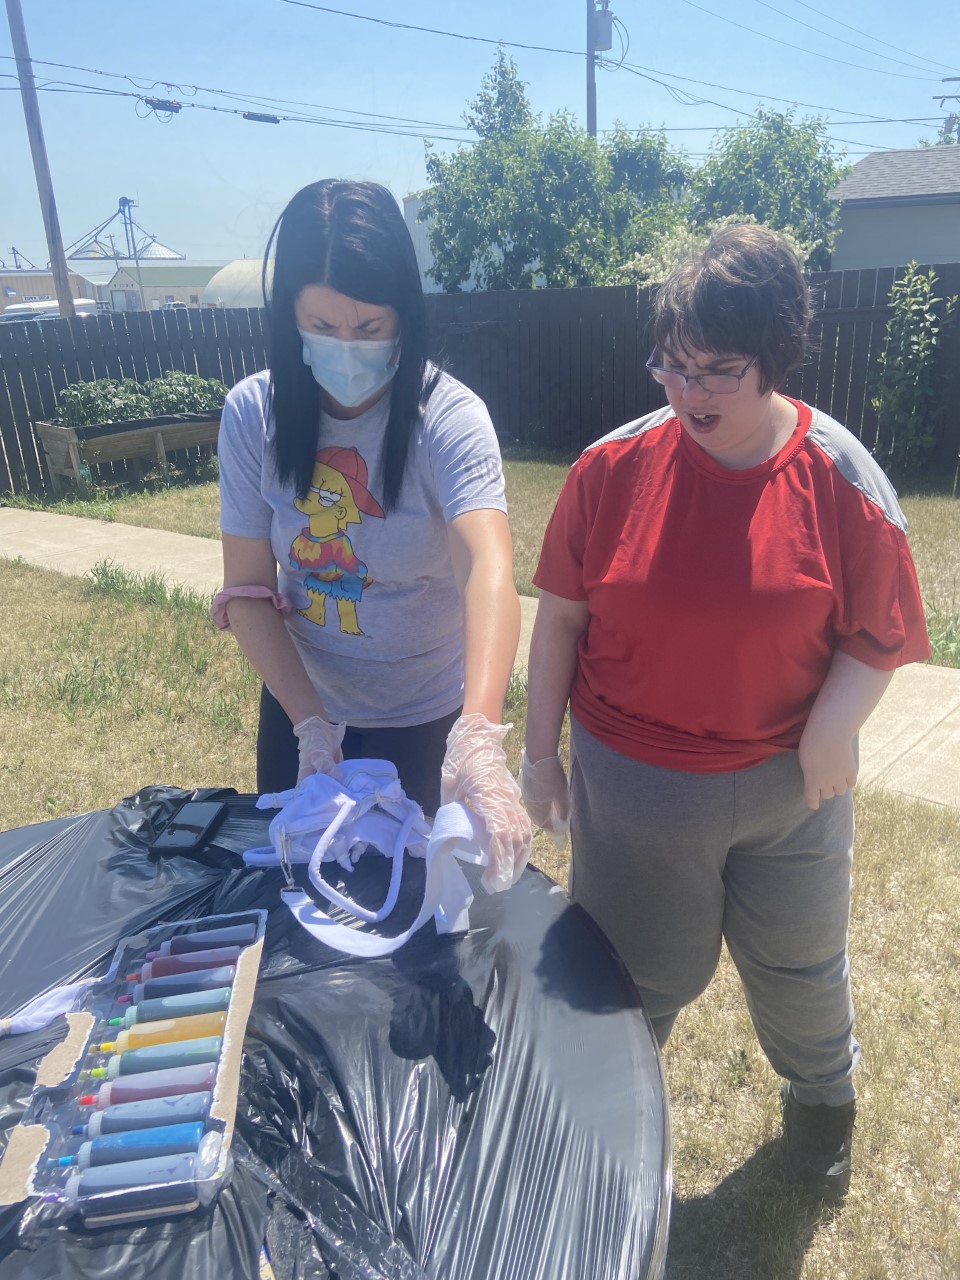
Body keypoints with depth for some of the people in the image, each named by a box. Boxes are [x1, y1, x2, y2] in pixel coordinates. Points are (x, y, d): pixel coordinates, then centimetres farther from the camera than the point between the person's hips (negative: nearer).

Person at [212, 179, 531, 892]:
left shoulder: (448, 416, -22)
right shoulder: (254, 412, -12)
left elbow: (489, 570, -38)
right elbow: (248, 591, -10)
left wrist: (479, 737, -54)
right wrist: (310, 722, -21)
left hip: (428, 720, -3)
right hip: (301, 707, 3)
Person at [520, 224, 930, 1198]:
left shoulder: (841, 480, -12)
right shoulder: (613, 466, -11)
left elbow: (881, 633, -4)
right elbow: (560, 615, -5)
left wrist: (834, 724, -23)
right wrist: (540, 751, -2)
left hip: (788, 781, 1)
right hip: (634, 780, 0)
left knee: (799, 965, 22)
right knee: (637, 974, 16)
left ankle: (821, 1094, 56)